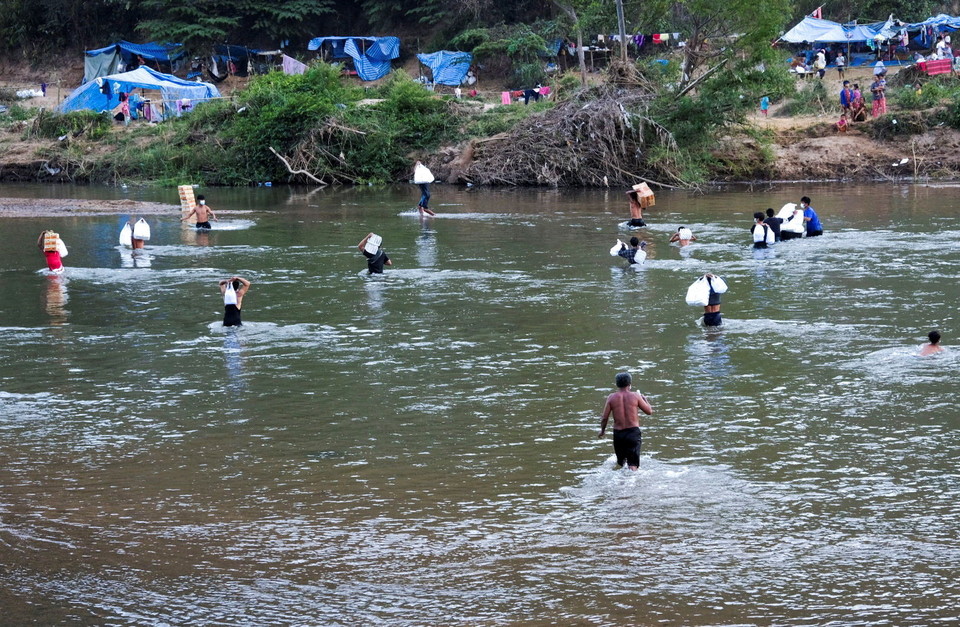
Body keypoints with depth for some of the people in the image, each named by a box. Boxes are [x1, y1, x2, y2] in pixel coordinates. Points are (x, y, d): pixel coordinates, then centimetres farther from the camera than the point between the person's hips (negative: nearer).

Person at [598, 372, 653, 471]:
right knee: (633, 464, -7)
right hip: (633, 431, -2)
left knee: (620, 462, 24)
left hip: (618, 433, 2)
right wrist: (645, 399, 23)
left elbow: (604, 418, -1)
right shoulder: (635, 396, -3)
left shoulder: (611, 398, 0)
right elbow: (649, 411, 5)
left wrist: (602, 430, 18)